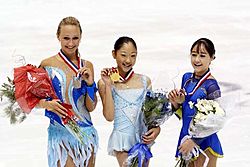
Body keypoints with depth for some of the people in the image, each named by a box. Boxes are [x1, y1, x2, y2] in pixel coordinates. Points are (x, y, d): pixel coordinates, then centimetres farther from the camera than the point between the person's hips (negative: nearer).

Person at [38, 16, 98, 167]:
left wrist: (90, 83, -6)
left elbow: (91, 107, 7)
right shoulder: (48, 64, -4)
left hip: (86, 131, 4)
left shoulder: (87, 66, 7)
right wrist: (46, 103, -20)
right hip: (61, 132, -4)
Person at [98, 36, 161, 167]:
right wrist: (107, 85, -13)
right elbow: (109, 116, -10)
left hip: (143, 138, 3)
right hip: (122, 138, -3)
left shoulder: (144, 81, 5)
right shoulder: (105, 83, -4)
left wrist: (157, 128, -7)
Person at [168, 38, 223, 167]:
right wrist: (176, 103, -8)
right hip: (186, 134, 6)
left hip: (204, 140, -6)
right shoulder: (186, 78, 4)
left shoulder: (211, 85, -17)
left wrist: (194, 141, -18)